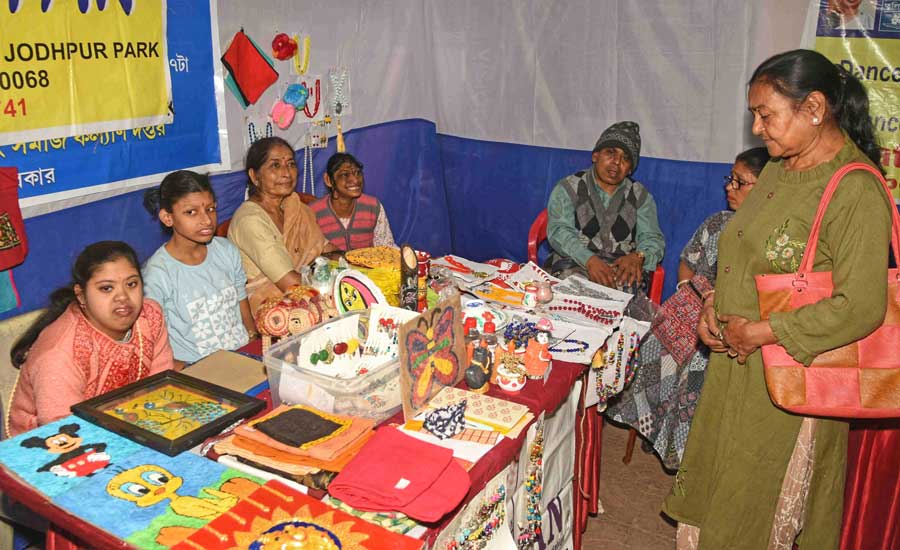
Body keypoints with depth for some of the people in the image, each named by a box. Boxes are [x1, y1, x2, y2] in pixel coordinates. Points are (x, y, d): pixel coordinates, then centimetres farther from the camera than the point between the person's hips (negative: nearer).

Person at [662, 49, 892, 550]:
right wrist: (713, 304, 3)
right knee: (714, 494, 19)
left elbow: (861, 308, -24)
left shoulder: (856, 191, -19)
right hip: (736, 359, 8)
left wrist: (759, 332, -19)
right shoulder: (780, 169, 8)